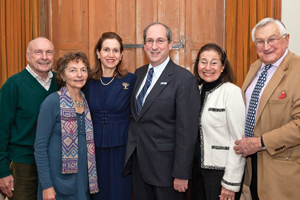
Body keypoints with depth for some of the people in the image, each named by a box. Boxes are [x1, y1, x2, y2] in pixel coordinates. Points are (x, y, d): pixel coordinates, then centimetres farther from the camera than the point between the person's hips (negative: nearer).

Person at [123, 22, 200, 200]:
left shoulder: (185, 79, -14)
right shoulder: (139, 74, 8)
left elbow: (187, 132, -16)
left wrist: (181, 174, -16)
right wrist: (131, 155, 10)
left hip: (165, 165, -6)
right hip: (138, 164, 6)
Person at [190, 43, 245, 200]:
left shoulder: (232, 92, -13)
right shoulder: (198, 90, 7)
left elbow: (239, 140, -16)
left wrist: (231, 183, -17)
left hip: (222, 170, -6)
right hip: (199, 168, 6)